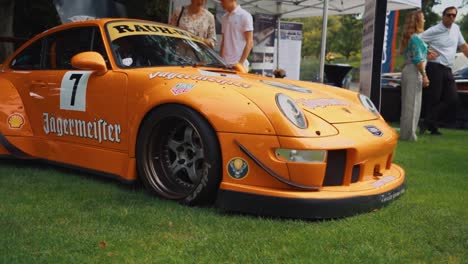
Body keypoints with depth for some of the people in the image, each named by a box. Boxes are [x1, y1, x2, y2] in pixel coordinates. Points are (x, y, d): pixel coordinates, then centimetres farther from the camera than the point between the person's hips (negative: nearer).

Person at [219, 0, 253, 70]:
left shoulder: (245, 16, -5)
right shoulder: (225, 17, 14)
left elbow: (249, 42, -9)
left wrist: (241, 62, -15)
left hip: (238, 63, -6)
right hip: (225, 63, 6)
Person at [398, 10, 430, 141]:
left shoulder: (408, 37, 15)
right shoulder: (416, 38, -13)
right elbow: (418, 59, -17)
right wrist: (424, 76, -17)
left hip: (407, 70, 9)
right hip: (414, 72, -9)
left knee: (407, 103, 12)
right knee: (413, 103, -5)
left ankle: (405, 132, 19)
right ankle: (409, 133, 0)